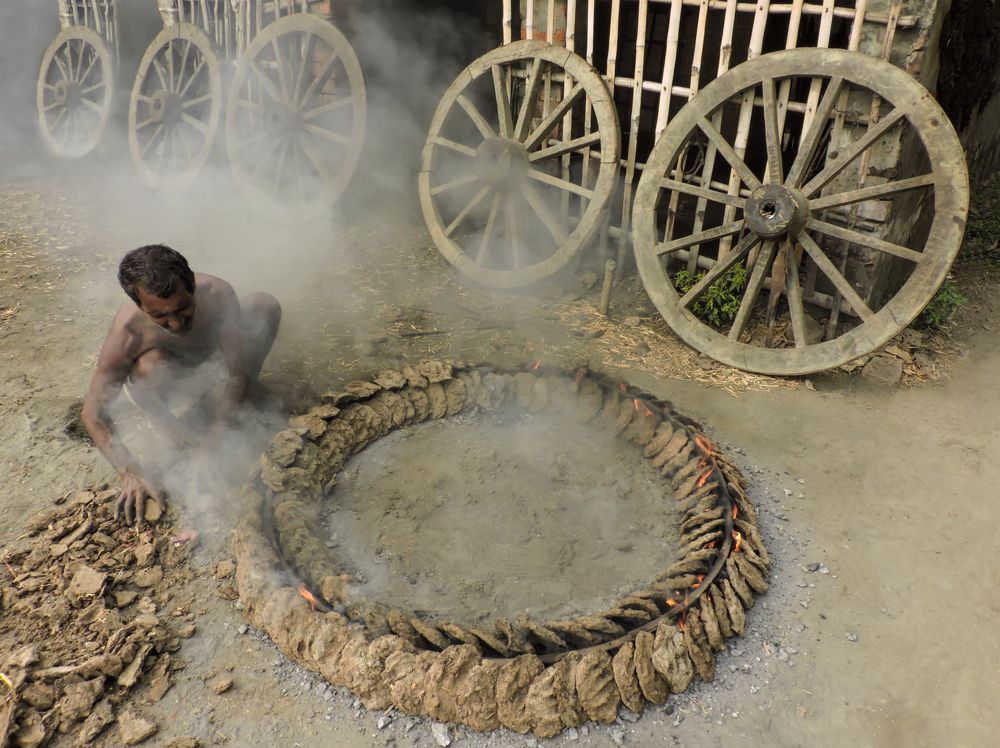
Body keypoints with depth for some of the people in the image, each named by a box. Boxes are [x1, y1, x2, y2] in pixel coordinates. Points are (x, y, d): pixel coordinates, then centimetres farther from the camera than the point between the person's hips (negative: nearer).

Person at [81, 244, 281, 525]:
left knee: (266, 305, -14)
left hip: (209, 351, 3)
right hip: (167, 373, -3)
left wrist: (214, 427, -35)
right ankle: (162, 418, -7)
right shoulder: (127, 333, -39)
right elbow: (93, 413, -31)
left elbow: (241, 371, -28)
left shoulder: (217, 294, -37)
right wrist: (130, 472, -43)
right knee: (152, 365, -39)